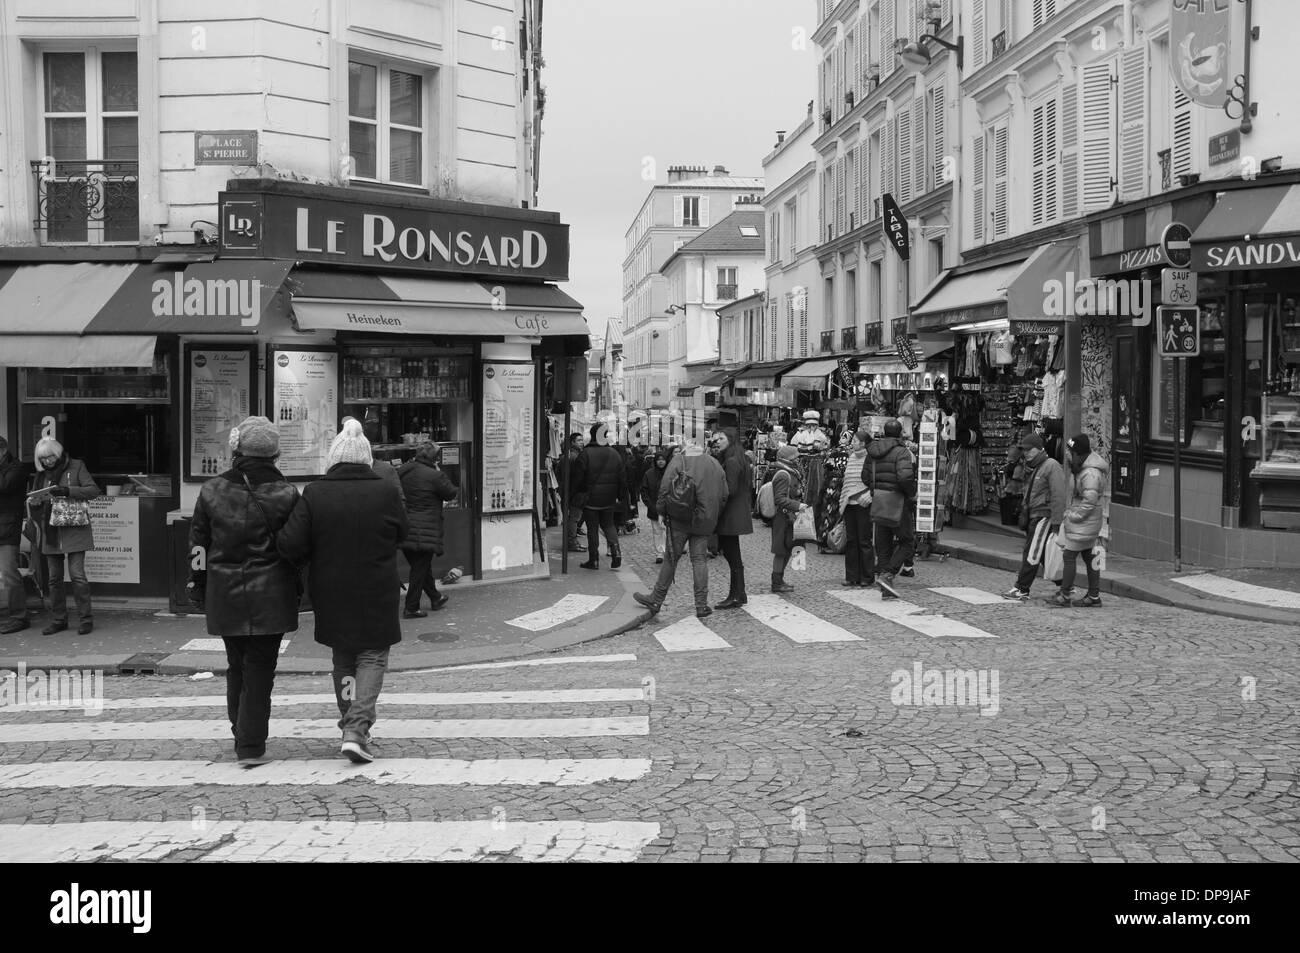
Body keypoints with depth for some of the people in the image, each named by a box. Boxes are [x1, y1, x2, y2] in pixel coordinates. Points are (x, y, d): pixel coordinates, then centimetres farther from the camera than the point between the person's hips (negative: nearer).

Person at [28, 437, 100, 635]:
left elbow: (93, 490, -6)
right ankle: (58, 620, 15)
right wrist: (33, 502, -5)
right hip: (51, 532, 5)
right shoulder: (42, 474, 14)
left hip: (74, 529, -5)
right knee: (54, 577, 6)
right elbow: (36, 501, 19)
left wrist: (68, 491, -19)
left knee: (77, 573, -10)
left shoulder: (76, 466, 2)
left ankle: (86, 618, -3)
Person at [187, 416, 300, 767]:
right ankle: (251, 747, 2)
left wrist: (197, 587, 16)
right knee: (260, 669, 3)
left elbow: (198, 543, 6)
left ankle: (242, 735, 27)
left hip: (224, 593, 3)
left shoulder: (212, 491, -1)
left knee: (236, 666, 18)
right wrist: (298, 590, 8)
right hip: (270, 594, -2)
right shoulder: (285, 494, -8)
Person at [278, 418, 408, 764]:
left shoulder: (314, 494, -8)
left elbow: (290, 544, -12)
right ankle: (357, 728, -8)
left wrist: (307, 560, 8)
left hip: (331, 593, 2)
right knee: (373, 657, 8)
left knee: (343, 659, 18)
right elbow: (402, 533, 5)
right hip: (377, 593, -2)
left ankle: (351, 726, 25)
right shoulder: (385, 492, -9)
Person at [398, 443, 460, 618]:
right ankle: (411, 608, 7)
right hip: (424, 531, -8)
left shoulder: (403, 471, 5)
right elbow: (451, 493, -6)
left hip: (405, 529, 8)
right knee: (420, 569, 3)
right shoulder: (435, 476, -16)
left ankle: (435, 598, 36)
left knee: (421, 566, 20)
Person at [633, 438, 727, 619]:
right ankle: (702, 605, 5)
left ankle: (656, 599, 13)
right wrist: (713, 517, 16)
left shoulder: (678, 461, -3)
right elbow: (723, 496, 9)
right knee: (700, 559, 7)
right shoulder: (715, 464, 10)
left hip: (680, 520, -3)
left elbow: (665, 489, -10)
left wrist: (662, 510, 2)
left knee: (671, 558, 4)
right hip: (704, 522, 3)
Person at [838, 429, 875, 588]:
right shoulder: (851, 458, 14)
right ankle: (851, 576, 14)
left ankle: (867, 578, 5)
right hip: (849, 503, 7)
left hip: (863, 505, -7)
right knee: (851, 541, 8)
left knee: (864, 541, -2)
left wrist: (868, 496, -19)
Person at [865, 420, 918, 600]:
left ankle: (886, 589, 11)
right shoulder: (902, 452, -13)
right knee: (907, 543, 6)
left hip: (879, 504, 7)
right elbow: (905, 477, -26)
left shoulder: (873, 452, 9)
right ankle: (887, 574, -10)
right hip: (897, 501, -7)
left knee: (883, 546, 10)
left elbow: (865, 477, 10)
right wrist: (912, 494, -11)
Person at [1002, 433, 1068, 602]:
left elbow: (1058, 497, -17)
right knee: (1045, 555, 11)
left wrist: (1056, 523, -21)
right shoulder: (1031, 468, 17)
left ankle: (1022, 589, -4)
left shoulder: (1052, 466, -12)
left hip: (1044, 516, -9)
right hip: (1033, 516, 9)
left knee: (1032, 554, -7)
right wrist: (1024, 515, 19)